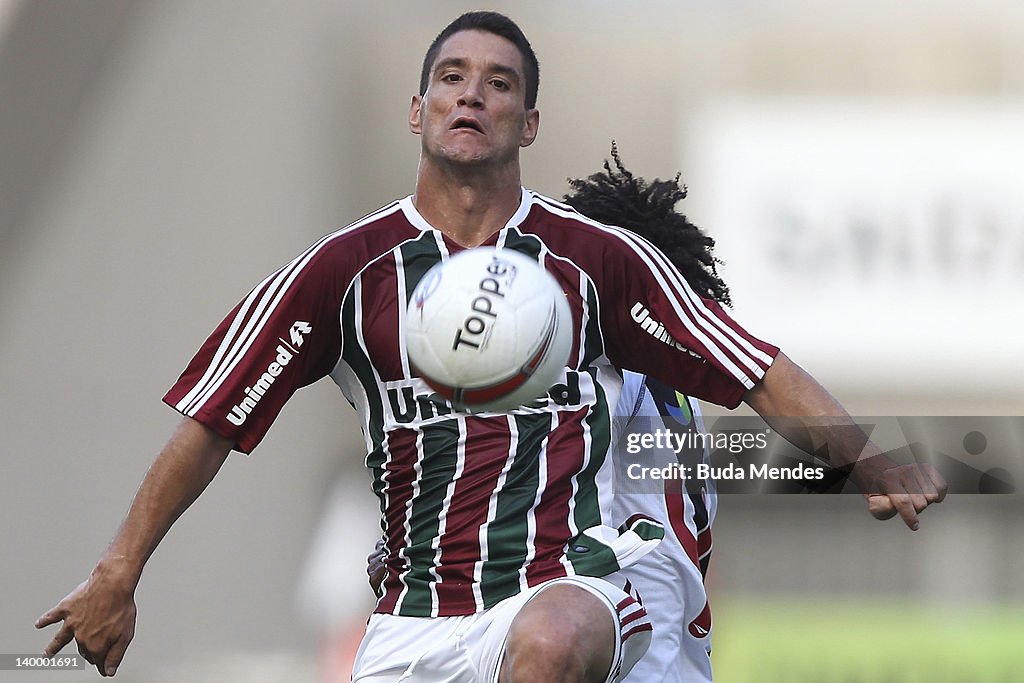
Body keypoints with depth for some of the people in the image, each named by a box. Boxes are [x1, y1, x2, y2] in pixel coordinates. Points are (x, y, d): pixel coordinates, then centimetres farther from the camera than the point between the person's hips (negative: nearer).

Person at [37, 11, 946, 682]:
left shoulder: (601, 259, 5)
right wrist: (118, 574, 4)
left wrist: (869, 462, -11)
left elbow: (759, 375, 4)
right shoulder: (345, 270, 6)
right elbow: (212, 421, 9)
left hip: (571, 585, -3)